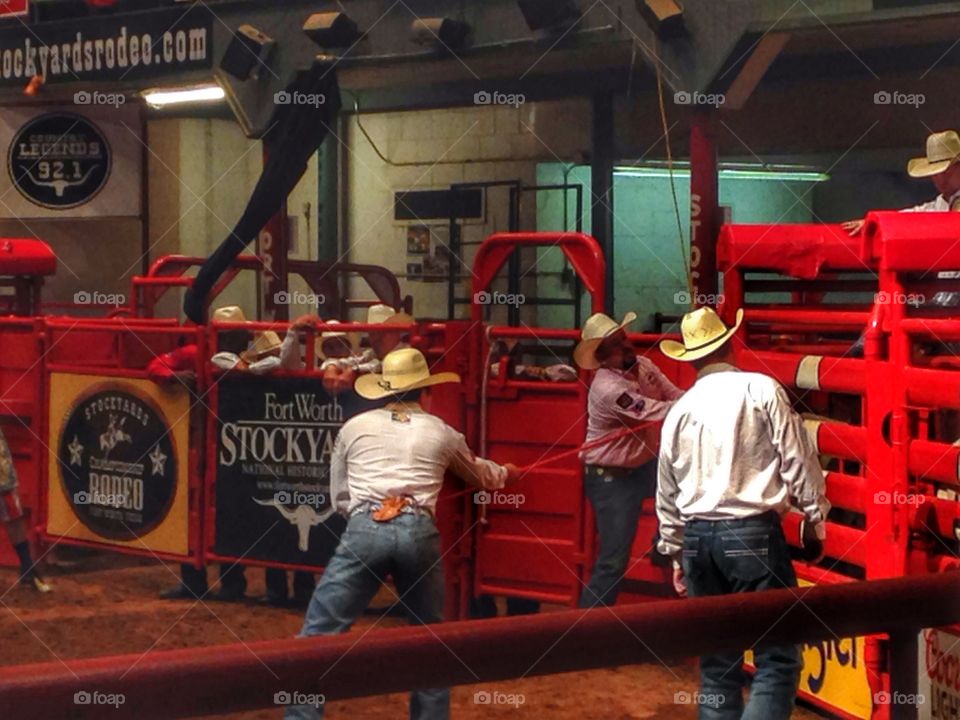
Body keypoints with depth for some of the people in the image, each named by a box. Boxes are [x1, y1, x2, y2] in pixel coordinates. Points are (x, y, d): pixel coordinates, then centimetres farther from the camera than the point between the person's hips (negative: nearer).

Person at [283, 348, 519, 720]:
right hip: (418, 533, 1)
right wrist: (505, 473, 62)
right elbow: (480, 474, 39)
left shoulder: (354, 427, 16)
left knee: (319, 633, 2)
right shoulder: (441, 432, 19)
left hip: (364, 530, -1)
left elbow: (339, 497, 22)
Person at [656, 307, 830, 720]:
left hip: (698, 538, 5)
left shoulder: (679, 410, 11)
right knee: (778, 658, -4)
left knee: (717, 661, 12)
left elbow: (667, 494, 17)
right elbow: (798, 461, -4)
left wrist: (675, 554, 27)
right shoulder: (762, 390, -3)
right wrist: (815, 519, 8)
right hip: (753, 533, -5)